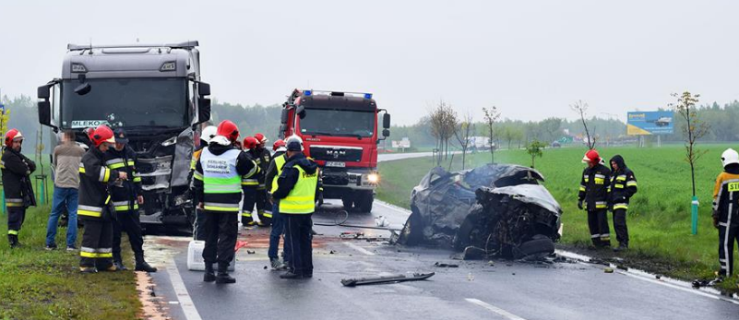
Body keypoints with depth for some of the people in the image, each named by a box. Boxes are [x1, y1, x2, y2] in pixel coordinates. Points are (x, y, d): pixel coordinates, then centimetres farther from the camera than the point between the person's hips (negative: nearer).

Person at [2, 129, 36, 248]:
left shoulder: (17, 155, 19)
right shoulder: (8, 156, -13)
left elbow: (33, 166, 8)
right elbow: (23, 170, -21)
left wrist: (26, 165, -12)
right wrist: (28, 167, 0)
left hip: (21, 193, 10)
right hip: (13, 193, -10)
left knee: (20, 217, 14)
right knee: (15, 217, -10)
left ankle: (14, 240, 21)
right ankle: (13, 242, -8)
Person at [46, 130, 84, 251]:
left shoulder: (58, 149, 3)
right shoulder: (81, 151, 4)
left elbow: (55, 165, 16)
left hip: (60, 184, 0)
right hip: (75, 185, 0)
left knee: (54, 214, 8)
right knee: (73, 215, 3)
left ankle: (50, 243, 9)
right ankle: (71, 244, -3)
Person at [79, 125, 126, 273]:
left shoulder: (100, 157, 19)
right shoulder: (88, 158, -12)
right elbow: (98, 173, -29)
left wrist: (115, 180, 11)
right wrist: (117, 175, -26)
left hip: (103, 204, 10)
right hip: (92, 205, -10)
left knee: (106, 234, 11)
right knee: (91, 234, -8)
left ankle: (104, 262, 18)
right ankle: (86, 264, -4)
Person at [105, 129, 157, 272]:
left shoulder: (130, 154, 12)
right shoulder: (106, 155, -7)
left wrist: (139, 193, 20)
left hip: (131, 202, 6)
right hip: (114, 202, -6)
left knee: (136, 232, 8)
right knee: (115, 233, 1)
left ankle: (140, 261, 14)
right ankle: (117, 261, 11)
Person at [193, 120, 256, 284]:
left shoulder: (204, 153, 5)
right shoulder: (236, 155, -12)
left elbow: (198, 178, 11)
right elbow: (251, 169, 2)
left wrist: (201, 199, 19)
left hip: (209, 203, 5)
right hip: (229, 204, -5)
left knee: (210, 235, 15)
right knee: (227, 236, 0)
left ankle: (208, 271, 18)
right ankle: (222, 272, -4)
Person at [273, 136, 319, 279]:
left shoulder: (291, 167, -17)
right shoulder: (312, 166, 8)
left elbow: (283, 188, -19)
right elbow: (315, 187, 16)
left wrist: (274, 195, 0)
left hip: (293, 210, -7)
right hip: (308, 208, 7)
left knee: (293, 240, -1)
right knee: (305, 239, 15)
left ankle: (296, 270, -1)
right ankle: (307, 269, 19)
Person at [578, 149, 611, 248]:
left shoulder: (605, 171, -6)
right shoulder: (586, 171, 14)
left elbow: (610, 188, -5)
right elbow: (583, 186, 22)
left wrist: (610, 202, -9)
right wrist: (580, 199, 16)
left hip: (601, 203, -7)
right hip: (590, 203, 7)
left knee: (602, 223, -9)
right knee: (592, 224, 7)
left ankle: (606, 243, -4)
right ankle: (597, 243, 13)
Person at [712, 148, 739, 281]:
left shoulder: (722, 178, -8)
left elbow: (717, 199, -5)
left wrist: (715, 216, 3)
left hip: (727, 219, -3)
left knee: (726, 245, 2)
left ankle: (725, 272, 2)